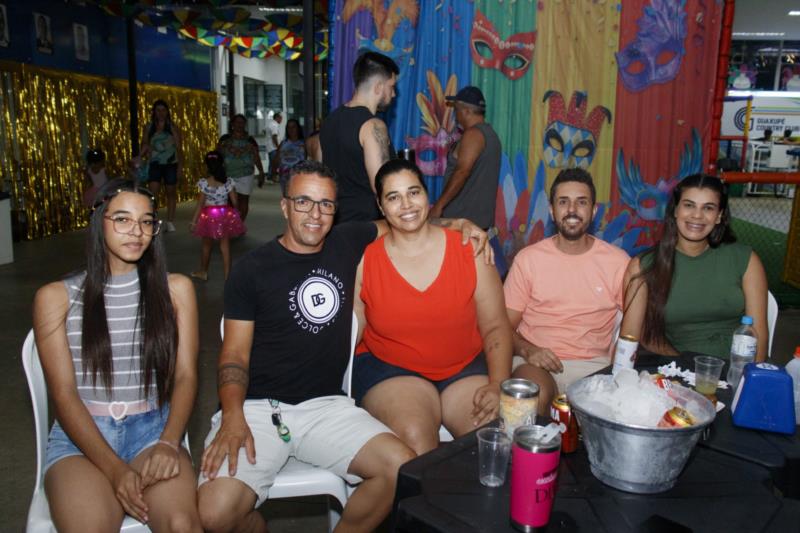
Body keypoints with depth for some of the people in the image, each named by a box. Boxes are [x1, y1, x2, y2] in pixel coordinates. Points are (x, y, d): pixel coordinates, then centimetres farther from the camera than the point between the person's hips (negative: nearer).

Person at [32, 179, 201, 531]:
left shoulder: (175, 289, 9)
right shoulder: (56, 297, 5)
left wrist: (168, 442, -15)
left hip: (152, 427, 0)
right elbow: (63, 393, -2)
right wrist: (114, 468, -15)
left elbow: (185, 376, 3)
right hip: (79, 435, 0)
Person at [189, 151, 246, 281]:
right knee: (225, 246, 6)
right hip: (226, 216, 1)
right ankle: (227, 275, 6)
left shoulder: (203, 183, -13)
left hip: (208, 216, 0)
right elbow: (234, 201, -6)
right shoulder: (229, 182, -10)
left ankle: (203, 272, 35)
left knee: (206, 245, 18)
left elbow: (200, 204, -12)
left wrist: (194, 221, -5)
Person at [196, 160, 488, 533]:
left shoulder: (348, 243, 7)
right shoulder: (251, 270, -1)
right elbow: (234, 354, -1)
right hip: (258, 406, -2)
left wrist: (457, 223, 7)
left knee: (403, 469, -20)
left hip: (326, 406, 3)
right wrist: (232, 417, -18)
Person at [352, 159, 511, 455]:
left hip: (465, 367, 1)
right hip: (389, 368, -1)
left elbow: (495, 327, -1)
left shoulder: (470, 250, -1)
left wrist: (498, 385, -14)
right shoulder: (364, 260, -2)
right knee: (415, 436, -29)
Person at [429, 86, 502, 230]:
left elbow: (462, 172, -24)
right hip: (479, 216, 10)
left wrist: (439, 205, -25)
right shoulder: (489, 133, 17)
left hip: (464, 217, -10)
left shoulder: (473, 134, -14)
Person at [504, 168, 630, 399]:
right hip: (537, 362, -1)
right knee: (535, 394, -35)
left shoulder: (618, 261, 6)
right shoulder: (527, 258, 3)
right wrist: (526, 350, -17)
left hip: (594, 365, 2)